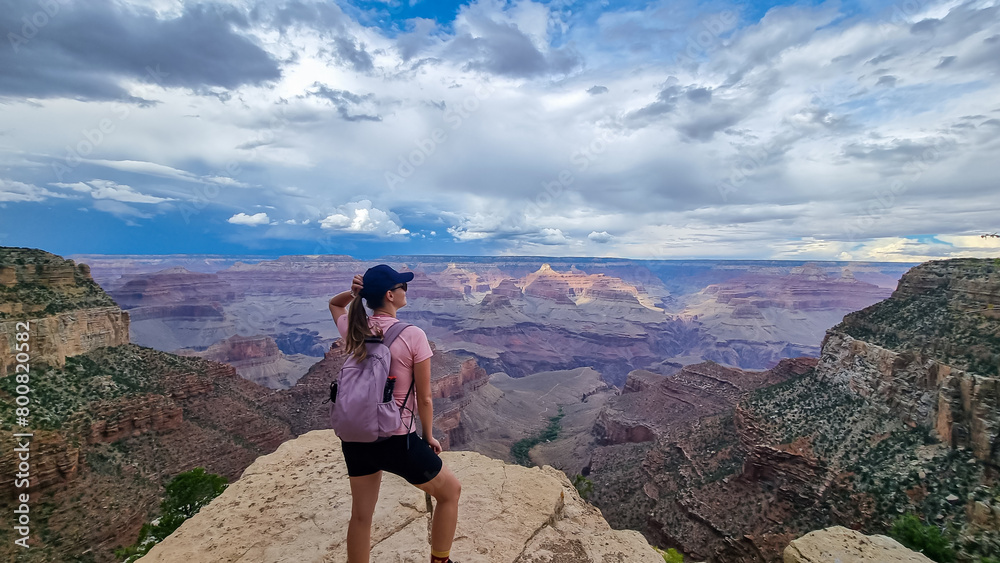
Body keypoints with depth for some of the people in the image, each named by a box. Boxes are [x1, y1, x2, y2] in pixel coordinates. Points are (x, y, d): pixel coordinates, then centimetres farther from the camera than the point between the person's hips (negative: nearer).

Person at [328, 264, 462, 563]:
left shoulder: (353, 329, -2)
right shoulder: (413, 336, -17)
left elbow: (334, 303, 23)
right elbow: (424, 399, -11)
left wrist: (354, 292, 2)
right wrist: (429, 437, 5)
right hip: (396, 441, -5)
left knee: (360, 515, 25)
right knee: (450, 491, 20)